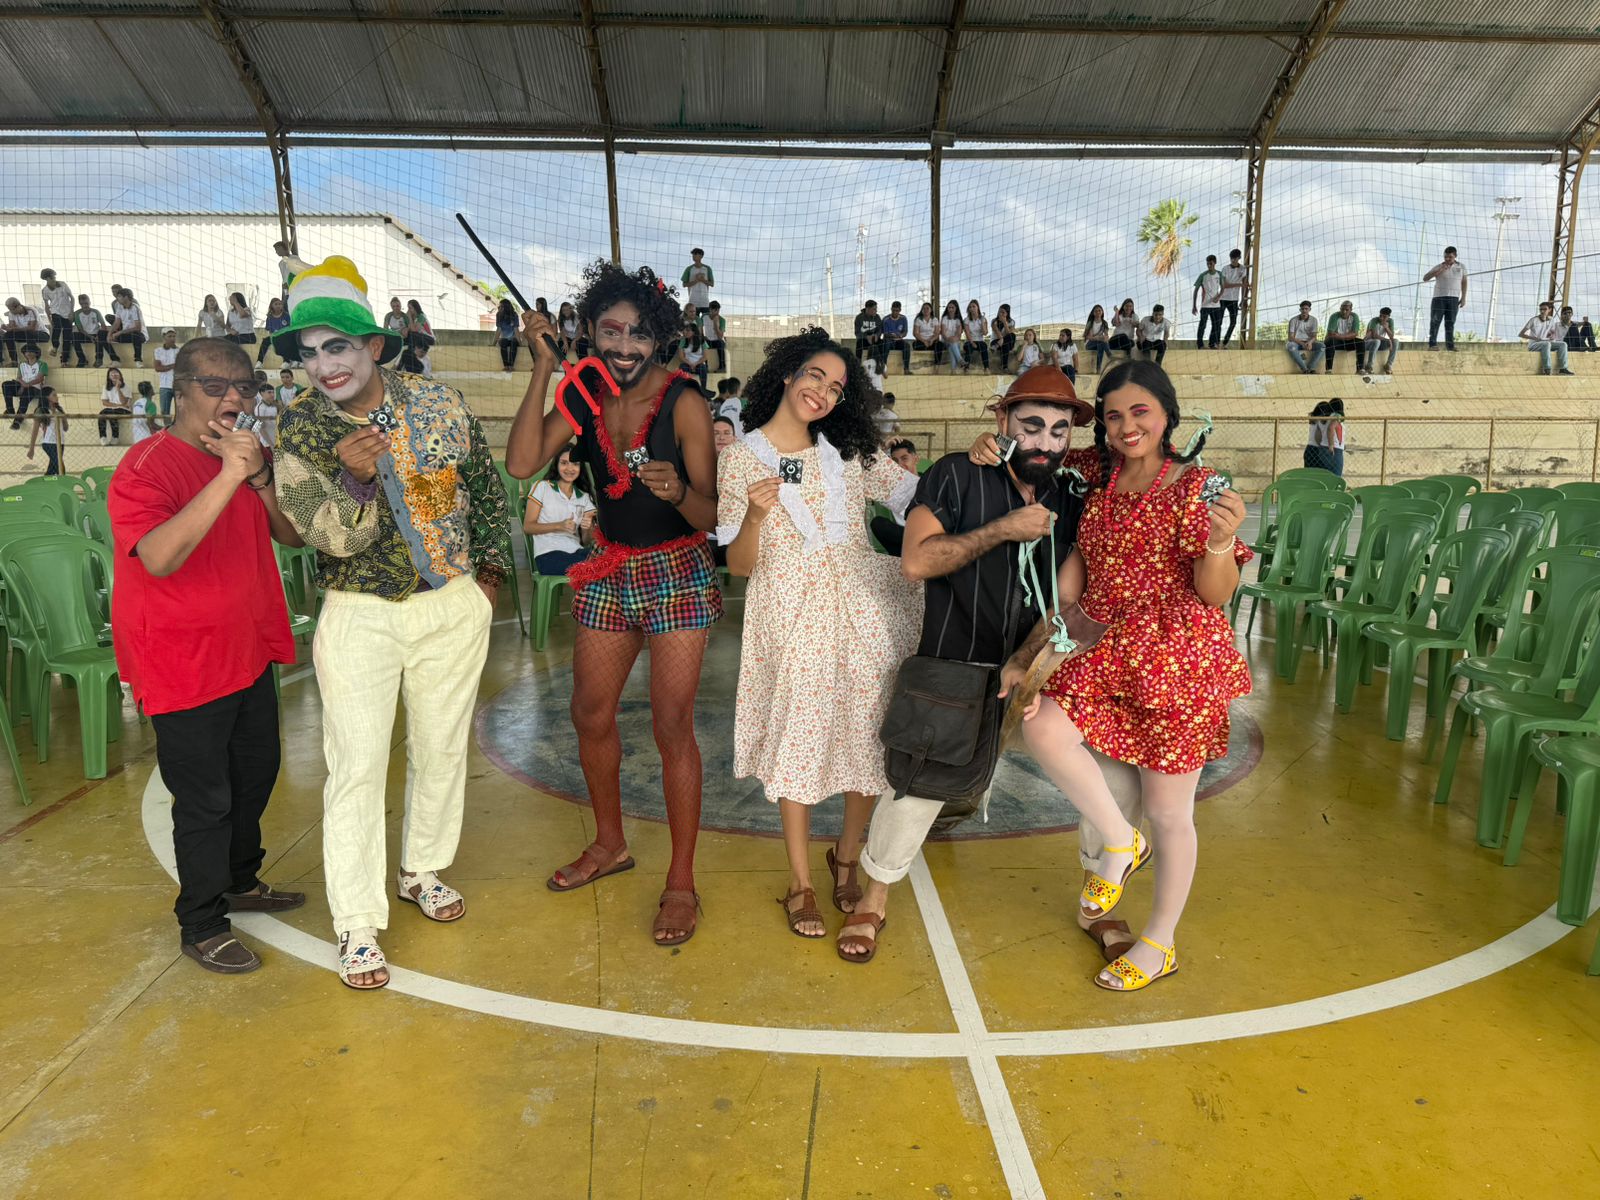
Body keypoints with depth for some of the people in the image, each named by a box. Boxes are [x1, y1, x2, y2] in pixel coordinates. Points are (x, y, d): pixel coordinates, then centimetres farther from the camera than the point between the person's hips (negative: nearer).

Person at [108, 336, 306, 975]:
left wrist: (259, 474, -17)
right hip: (185, 664, -8)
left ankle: (241, 881, 43)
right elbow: (159, 557, -34)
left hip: (250, 651, 8)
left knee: (256, 773, 21)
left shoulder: (249, 455, 6)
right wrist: (227, 478, -39)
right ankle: (202, 926, 22)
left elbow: (294, 534, 0)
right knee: (205, 798, 3)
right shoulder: (147, 466, -17)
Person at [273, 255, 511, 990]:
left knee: (441, 749, 13)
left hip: (454, 607, 2)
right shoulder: (299, 430, -8)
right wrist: (354, 477, -33)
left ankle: (423, 871, 36)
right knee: (357, 767, -1)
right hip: (361, 618, -2)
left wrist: (491, 570, 9)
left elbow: (486, 487, 8)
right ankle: (358, 926, 13)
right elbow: (327, 536, -15)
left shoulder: (439, 404, -4)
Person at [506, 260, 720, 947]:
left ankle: (681, 883, 12)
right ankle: (609, 845, 36)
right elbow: (521, 463, -17)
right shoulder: (583, 398, -2)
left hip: (677, 574, -5)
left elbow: (712, 515, -18)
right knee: (590, 715, 13)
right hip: (609, 571, 5)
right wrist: (542, 370, -18)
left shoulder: (682, 402, -16)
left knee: (672, 725, -5)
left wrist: (679, 491, -40)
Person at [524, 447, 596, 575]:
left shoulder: (584, 498, 22)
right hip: (548, 554, -4)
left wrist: (587, 528, -7)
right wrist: (559, 526, -12)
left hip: (576, 552, 4)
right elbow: (527, 526, 3)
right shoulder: (542, 487, 10)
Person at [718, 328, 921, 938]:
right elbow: (739, 564, -2)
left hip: (865, 607, 3)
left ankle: (846, 857, 29)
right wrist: (756, 513, -21)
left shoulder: (850, 453, 10)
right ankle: (799, 881, 21)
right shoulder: (740, 459, 1)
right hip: (792, 613, -3)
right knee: (800, 739, 3)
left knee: (870, 736, 5)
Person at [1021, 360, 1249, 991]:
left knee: (1168, 813, 5)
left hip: (1179, 655, -5)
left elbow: (1216, 594, -13)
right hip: (1107, 650, 5)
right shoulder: (1101, 484, 9)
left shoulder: (1195, 485, -7)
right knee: (1043, 727, -21)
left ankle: (1159, 943, 26)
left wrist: (1220, 542, -31)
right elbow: (1073, 580, 12)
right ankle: (1120, 842, 3)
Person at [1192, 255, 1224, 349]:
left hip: (1216, 304, 3)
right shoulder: (1203, 275, -7)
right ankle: (1200, 344, 3)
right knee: (1202, 325, -4)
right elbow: (1196, 290, -4)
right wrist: (1194, 306, -7)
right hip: (1205, 305, -3)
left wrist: (1218, 297, -9)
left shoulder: (1219, 274, 2)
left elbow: (1223, 287, 11)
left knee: (1217, 325, 5)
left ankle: (1212, 344, 16)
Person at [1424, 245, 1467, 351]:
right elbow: (1425, 278, -7)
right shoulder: (1439, 267, 3)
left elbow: (1464, 282, 13)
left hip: (1453, 298, 2)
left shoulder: (1461, 267, 10)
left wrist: (1463, 298, 6)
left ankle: (1450, 345, -1)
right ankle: (1432, 344, -12)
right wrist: (1440, 270, -18)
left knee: (1450, 322, 0)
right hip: (1439, 297, -2)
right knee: (1435, 321, -9)